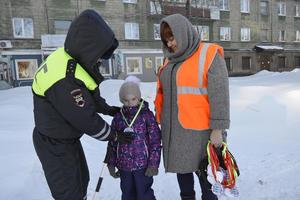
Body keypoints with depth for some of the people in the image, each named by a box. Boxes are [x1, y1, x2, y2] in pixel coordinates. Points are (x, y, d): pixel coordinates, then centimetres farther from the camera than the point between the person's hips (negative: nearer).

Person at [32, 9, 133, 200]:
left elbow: (89, 95, 11)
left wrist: (108, 109, 9)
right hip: (55, 145, -9)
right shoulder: (64, 79, -34)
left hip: (69, 138, 9)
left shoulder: (71, 61, -4)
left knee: (81, 179, 25)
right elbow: (86, 119, -26)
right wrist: (115, 136, -13)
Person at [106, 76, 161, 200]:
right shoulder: (118, 117, 1)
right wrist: (111, 164, 8)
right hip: (124, 166, 4)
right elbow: (112, 143, 7)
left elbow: (155, 141, -8)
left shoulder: (147, 115, -9)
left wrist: (153, 163, -10)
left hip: (143, 165, -3)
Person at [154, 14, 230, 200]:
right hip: (174, 128, 7)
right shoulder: (171, 59, 12)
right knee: (181, 167, 19)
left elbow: (220, 95, -13)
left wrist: (217, 129, -15)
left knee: (205, 171, 8)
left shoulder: (209, 55, -8)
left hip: (199, 129, -6)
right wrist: (162, 121, 16)